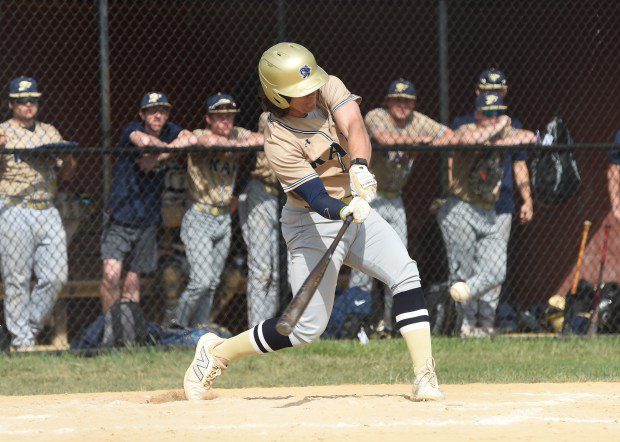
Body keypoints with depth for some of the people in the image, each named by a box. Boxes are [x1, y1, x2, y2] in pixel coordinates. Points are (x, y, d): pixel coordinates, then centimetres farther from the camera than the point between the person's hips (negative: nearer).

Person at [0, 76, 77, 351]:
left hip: (47, 212, 5)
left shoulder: (50, 133, 18)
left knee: (55, 276, -2)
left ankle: (32, 327, 14)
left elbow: (65, 175, 20)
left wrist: (68, 160, -3)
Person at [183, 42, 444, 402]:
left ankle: (425, 378, -19)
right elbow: (318, 199, -31)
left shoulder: (329, 89, -8)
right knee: (308, 327, -5)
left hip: (356, 209, 6)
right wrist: (347, 210, -52)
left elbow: (355, 128, -27)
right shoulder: (278, 140, -23)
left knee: (405, 274, -17)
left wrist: (359, 168, -46)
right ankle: (217, 352, 14)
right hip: (314, 225, -6)